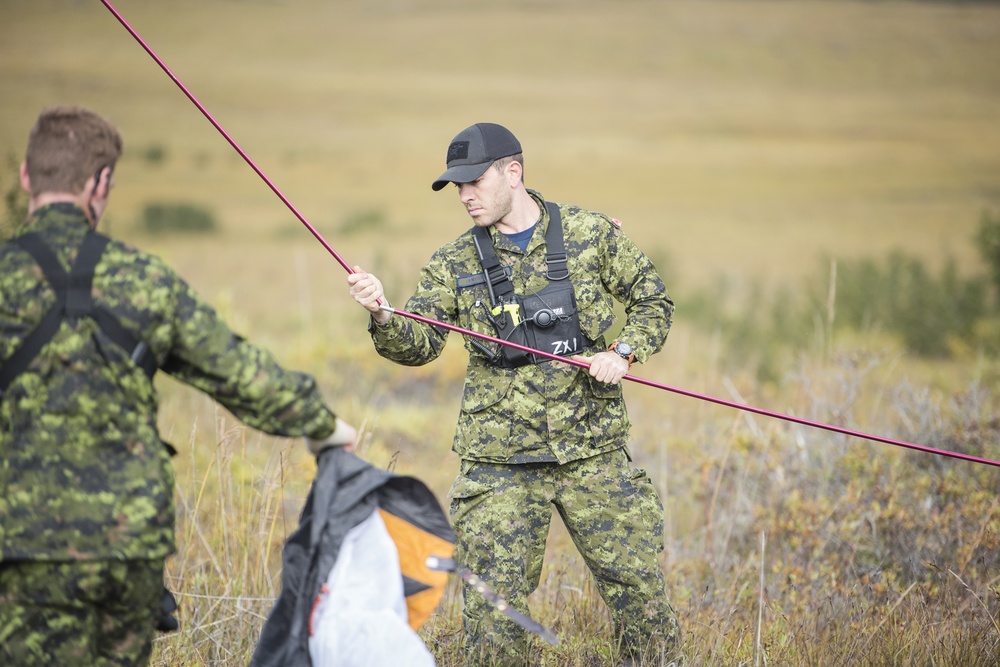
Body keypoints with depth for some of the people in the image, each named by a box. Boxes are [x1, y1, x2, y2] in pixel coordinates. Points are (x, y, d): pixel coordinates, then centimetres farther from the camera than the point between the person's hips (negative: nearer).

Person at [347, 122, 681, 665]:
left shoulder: (591, 234, 2)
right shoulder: (454, 264, 5)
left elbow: (653, 300, 10)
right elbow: (418, 345, -4)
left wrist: (624, 352, -7)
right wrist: (383, 316, -24)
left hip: (593, 453, 0)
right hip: (498, 464, 1)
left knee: (640, 595, 3)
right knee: (493, 615, -2)